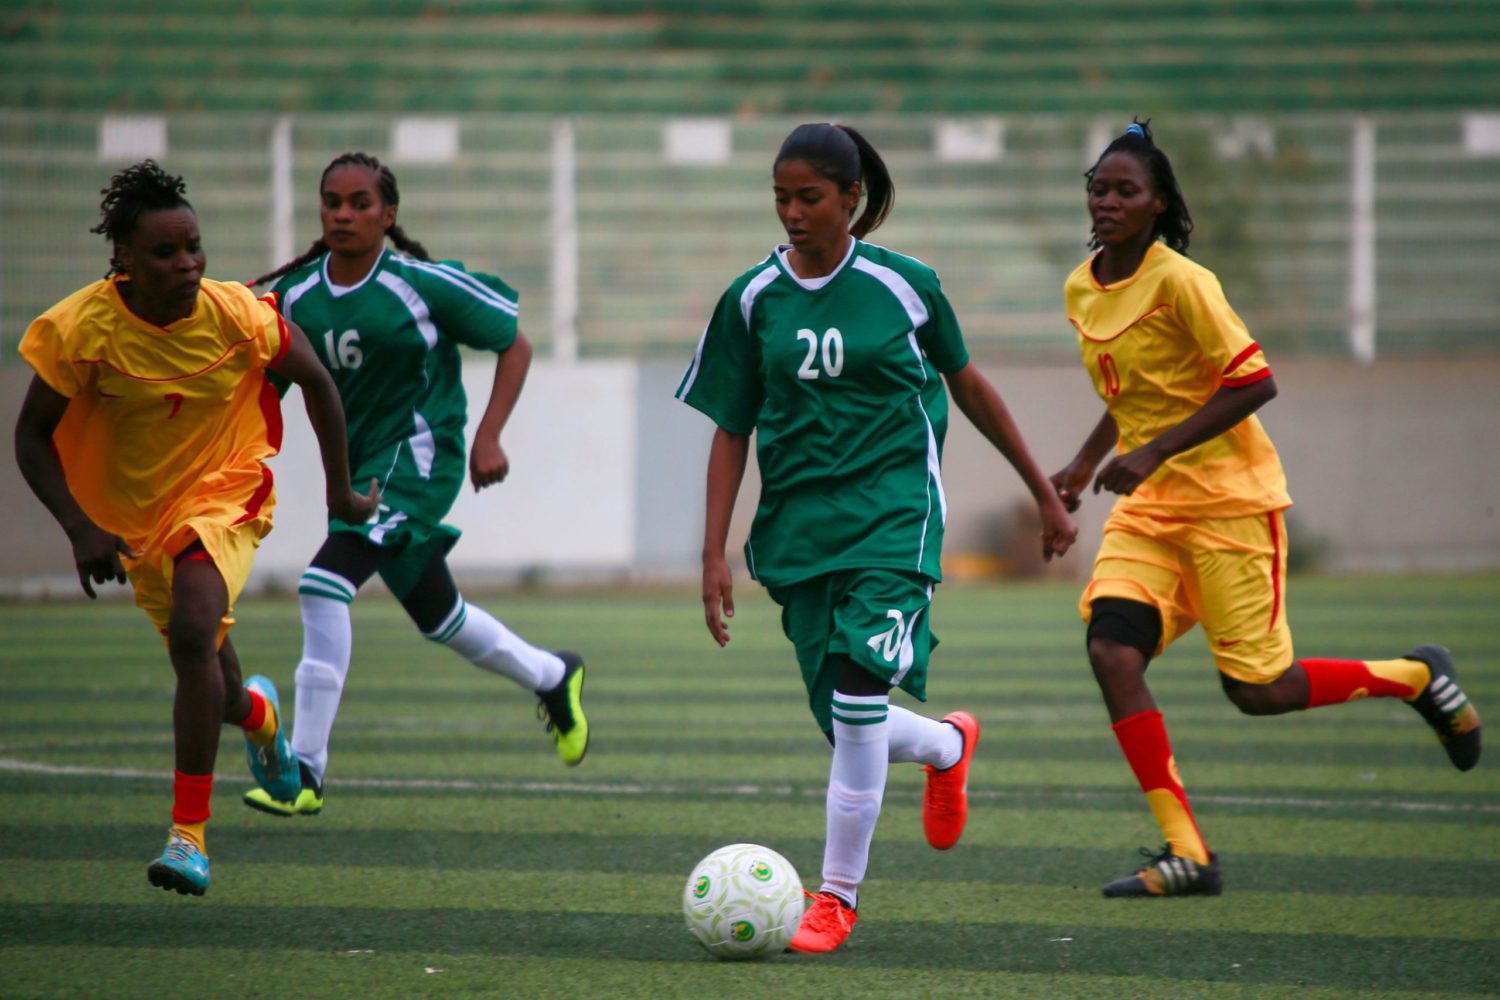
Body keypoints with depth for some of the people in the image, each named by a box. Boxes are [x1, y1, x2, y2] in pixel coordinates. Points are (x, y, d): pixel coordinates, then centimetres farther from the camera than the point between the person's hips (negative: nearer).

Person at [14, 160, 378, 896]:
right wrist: (81, 530, -23)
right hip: (132, 514, 2)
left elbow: (315, 381, -2)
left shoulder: (238, 316, -20)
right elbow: (31, 436, -11)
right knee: (209, 680, 14)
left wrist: (339, 491, 4)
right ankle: (255, 710, 56)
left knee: (194, 633, -28)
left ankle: (189, 836, -22)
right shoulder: (84, 330, -22)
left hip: (225, 493, -2)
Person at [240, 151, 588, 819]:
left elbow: (514, 345, -3)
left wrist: (488, 437, -11)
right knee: (436, 617, 20)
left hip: (417, 456, -7)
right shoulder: (297, 295, 0)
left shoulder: (423, 285, -12)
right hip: (359, 463, 7)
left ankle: (305, 768, -21)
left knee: (325, 585, -23)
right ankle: (552, 677, 49)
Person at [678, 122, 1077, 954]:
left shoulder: (902, 285, -3)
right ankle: (949, 745, 40)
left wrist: (1044, 494, 16)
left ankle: (837, 895, -6)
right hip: (798, 525, 3)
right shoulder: (754, 299, 2)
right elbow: (731, 432, 7)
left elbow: (967, 387, 10)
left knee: (858, 700, -19)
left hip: (892, 513, -3)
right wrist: (715, 555, 1)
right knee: (845, 726, 5)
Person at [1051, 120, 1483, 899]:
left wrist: (1154, 451, -24)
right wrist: (1086, 462, 12)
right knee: (1111, 652, -14)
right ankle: (1185, 853, -9)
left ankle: (1414, 676, 22)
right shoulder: (1082, 290, 7)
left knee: (1258, 689, -5)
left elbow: (1254, 383, -19)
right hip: (1148, 508, 7)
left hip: (1228, 498, -7)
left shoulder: (1180, 281, -17)